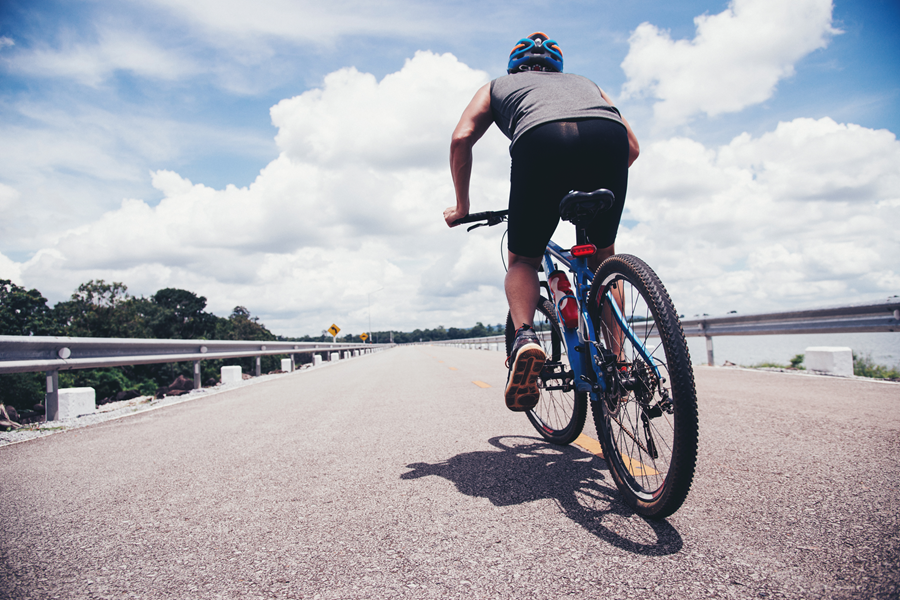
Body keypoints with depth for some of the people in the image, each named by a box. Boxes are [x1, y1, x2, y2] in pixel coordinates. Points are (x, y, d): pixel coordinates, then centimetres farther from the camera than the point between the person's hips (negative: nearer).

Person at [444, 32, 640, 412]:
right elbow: (632, 145, 32)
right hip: (608, 136, 3)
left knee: (523, 261, 18)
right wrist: (596, 187, 47)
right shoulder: (584, 81, 42)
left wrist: (462, 207, 26)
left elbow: (461, 138, 17)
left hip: (541, 140, -2)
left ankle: (525, 337, -10)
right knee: (602, 256, 24)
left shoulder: (498, 86, 36)